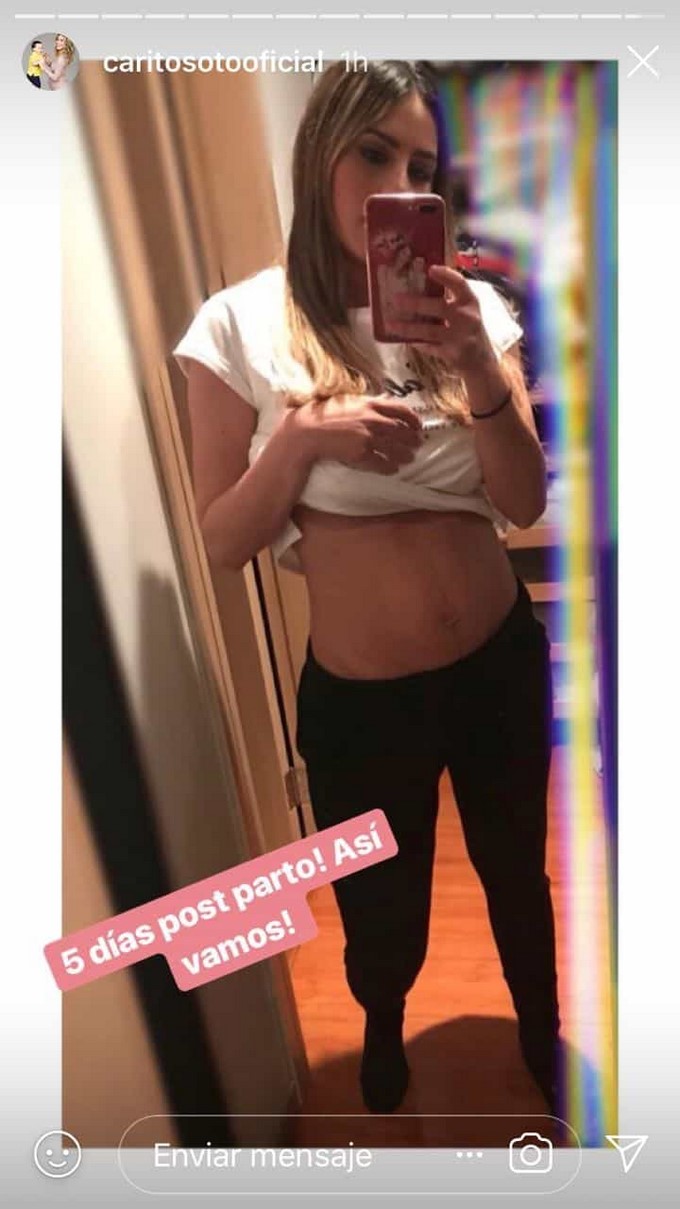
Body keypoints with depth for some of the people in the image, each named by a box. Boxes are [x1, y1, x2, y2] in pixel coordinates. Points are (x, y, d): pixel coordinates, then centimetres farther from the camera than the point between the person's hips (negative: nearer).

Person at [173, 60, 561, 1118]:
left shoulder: (472, 310, -3)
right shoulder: (243, 324, -9)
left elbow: (526, 505, -10)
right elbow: (223, 544, -9)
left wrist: (481, 372, -25)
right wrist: (304, 436, -25)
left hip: (502, 663, 2)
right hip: (357, 698, -1)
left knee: (518, 875, 24)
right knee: (381, 917, 22)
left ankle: (543, 1037, 59)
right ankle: (383, 1034, 60)